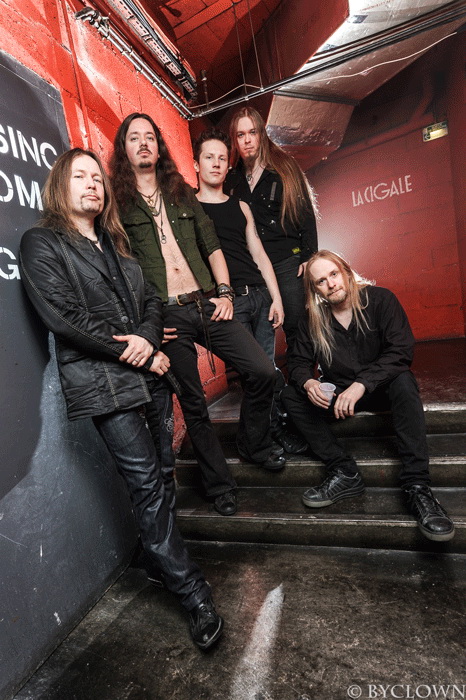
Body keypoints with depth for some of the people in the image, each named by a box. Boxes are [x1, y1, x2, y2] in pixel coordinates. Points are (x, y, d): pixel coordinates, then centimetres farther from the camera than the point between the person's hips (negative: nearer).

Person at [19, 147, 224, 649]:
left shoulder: (116, 243, 21)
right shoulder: (41, 243, 1)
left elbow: (150, 301, 15)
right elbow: (66, 320, -11)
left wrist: (148, 338, -7)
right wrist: (141, 357, -11)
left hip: (150, 376, 7)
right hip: (103, 384, -6)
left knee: (162, 475, 11)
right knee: (147, 484, -4)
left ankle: (158, 561, 35)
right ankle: (193, 594, 12)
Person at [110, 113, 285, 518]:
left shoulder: (182, 193, 18)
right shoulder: (117, 202, 5)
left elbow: (212, 246, 15)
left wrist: (224, 291, 2)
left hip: (206, 304, 4)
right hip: (165, 316, -3)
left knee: (262, 371, -4)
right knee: (193, 404, 3)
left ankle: (254, 444, 23)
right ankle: (219, 485, 23)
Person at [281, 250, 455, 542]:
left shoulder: (380, 299, -12)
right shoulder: (313, 319, -3)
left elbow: (401, 351, -20)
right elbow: (298, 361, -2)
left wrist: (361, 384, -33)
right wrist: (307, 382, -27)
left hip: (381, 387, -2)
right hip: (338, 394, 3)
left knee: (404, 382, -35)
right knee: (292, 395, -19)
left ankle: (417, 486, -34)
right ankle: (344, 472, -22)